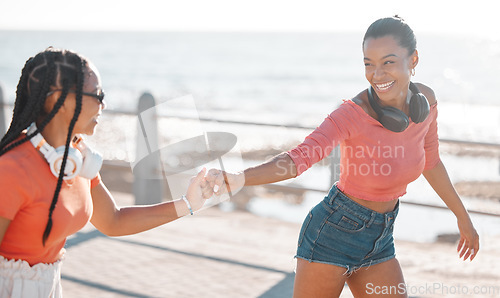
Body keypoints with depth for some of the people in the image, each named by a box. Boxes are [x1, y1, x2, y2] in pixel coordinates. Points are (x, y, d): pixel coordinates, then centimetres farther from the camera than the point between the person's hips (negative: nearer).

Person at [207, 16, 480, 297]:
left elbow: (430, 159, 12)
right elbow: (299, 157, -37)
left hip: (379, 242, 6)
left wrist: (463, 216, 23)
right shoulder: (353, 113, -23)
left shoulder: (425, 100, -5)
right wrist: (238, 178, -55)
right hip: (333, 234, -6)